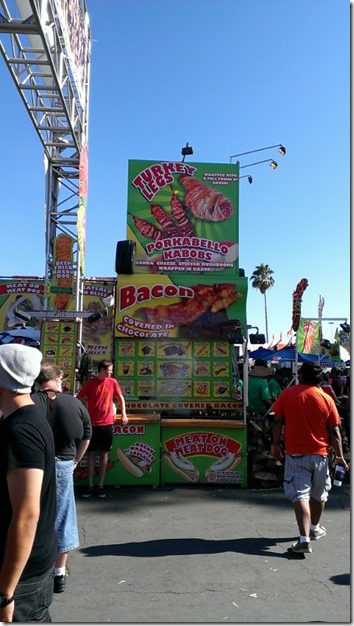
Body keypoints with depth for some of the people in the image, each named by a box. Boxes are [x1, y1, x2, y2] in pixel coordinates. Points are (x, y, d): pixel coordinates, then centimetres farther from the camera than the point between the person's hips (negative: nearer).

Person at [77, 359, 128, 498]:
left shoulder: (113, 382, 1)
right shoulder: (90, 383, -4)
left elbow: (120, 398, 11)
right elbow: (78, 399, 3)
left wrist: (124, 414, 4)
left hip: (107, 423, 1)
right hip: (92, 424, -1)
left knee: (104, 453, 6)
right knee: (91, 453, 5)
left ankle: (101, 486, 13)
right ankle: (90, 485, 13)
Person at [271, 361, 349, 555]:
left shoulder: (287, 394, -6)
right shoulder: (326, 399, -6)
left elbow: (278, 421, -2)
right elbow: (334, 432, -3)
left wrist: (275, 444, 9)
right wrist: (340, 456, 5)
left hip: (295, 453, -1)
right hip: (319, 454, 2)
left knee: (300, 495, -2)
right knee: (318, 494, 21)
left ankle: (304, 539, -13)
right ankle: (315, 528, 39)